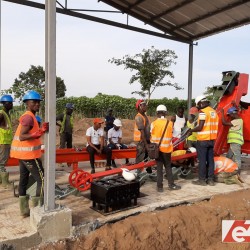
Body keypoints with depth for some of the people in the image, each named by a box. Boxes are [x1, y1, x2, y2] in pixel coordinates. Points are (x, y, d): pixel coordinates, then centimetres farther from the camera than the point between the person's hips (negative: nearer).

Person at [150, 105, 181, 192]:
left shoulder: (154, 123, -7)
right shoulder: (170, 123, -4)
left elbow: (152, 137, -3)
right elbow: (170, 136, 0)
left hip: (157, 148, 0)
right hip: (167, 148, 0)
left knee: (159, 167, 6)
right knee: (168, 166, 13)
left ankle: (160, 186, 9)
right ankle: (171, 184, 19)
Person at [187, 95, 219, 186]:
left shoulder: (203, 112, -14)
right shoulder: (213, 111, 12)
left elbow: (200, 127, -19)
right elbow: (212, 126, 15)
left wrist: (191, 130, -4)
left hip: (203, 140, -8)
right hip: (212, 139, 8)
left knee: (202, 160, 1)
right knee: (210, 159, 12)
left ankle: (202, 180, 8)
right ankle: (211, 179, 17)